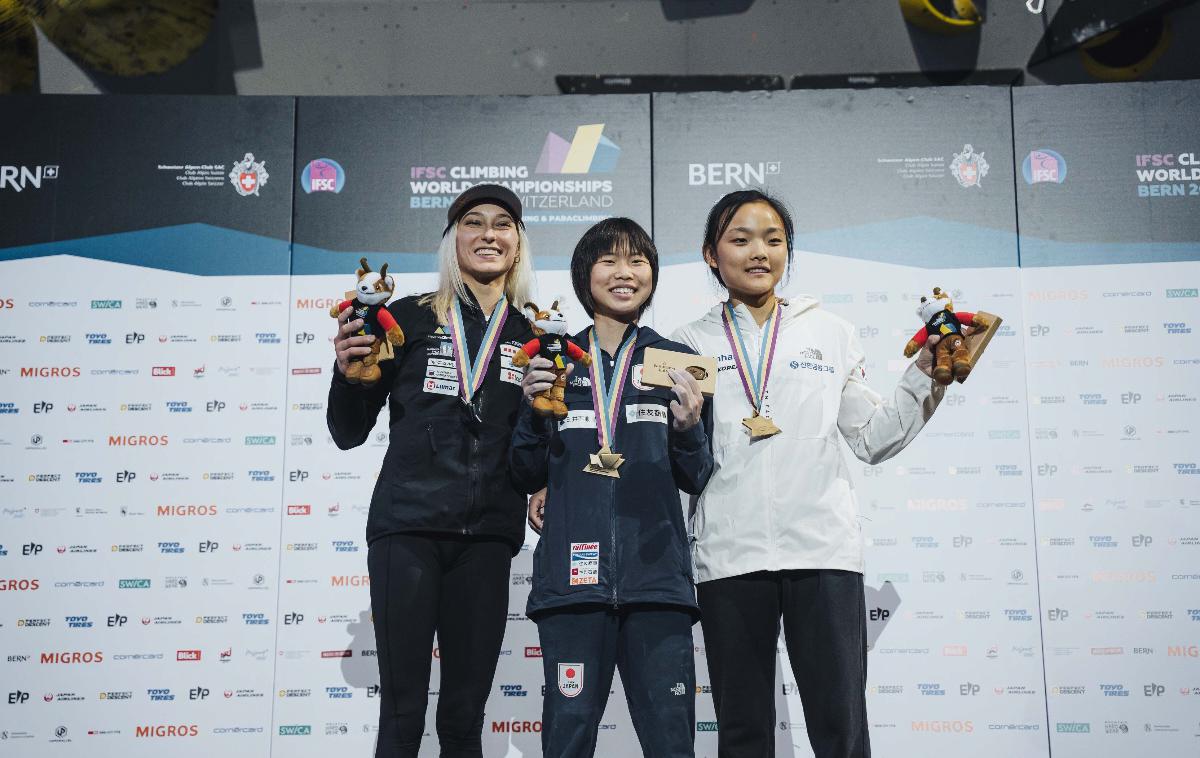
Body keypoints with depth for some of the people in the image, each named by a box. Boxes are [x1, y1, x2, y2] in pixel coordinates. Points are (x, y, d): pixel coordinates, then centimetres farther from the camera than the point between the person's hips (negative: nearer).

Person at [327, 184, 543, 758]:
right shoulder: (409, 318, 6)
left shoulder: (534, 337, 11)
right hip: (406, 526, -2)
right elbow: (348, 433, 8)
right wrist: (347, 369, -10)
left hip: (486, 537, 2)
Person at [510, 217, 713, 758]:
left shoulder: (677, 362, 10)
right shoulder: (557, 362, 11)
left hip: (656, 577, 0)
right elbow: (528, 477, 11)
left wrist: (689, 427, -10)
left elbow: (696, 480, 10)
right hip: (573, 576, 0)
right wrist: (533, 408, -6)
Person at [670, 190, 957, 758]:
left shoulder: (831, 334, 14)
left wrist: (925, 376, 3)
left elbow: (872, 438, 13)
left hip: (822, 547, 0)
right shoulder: (691, 344, 11)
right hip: (728, 554, 0)